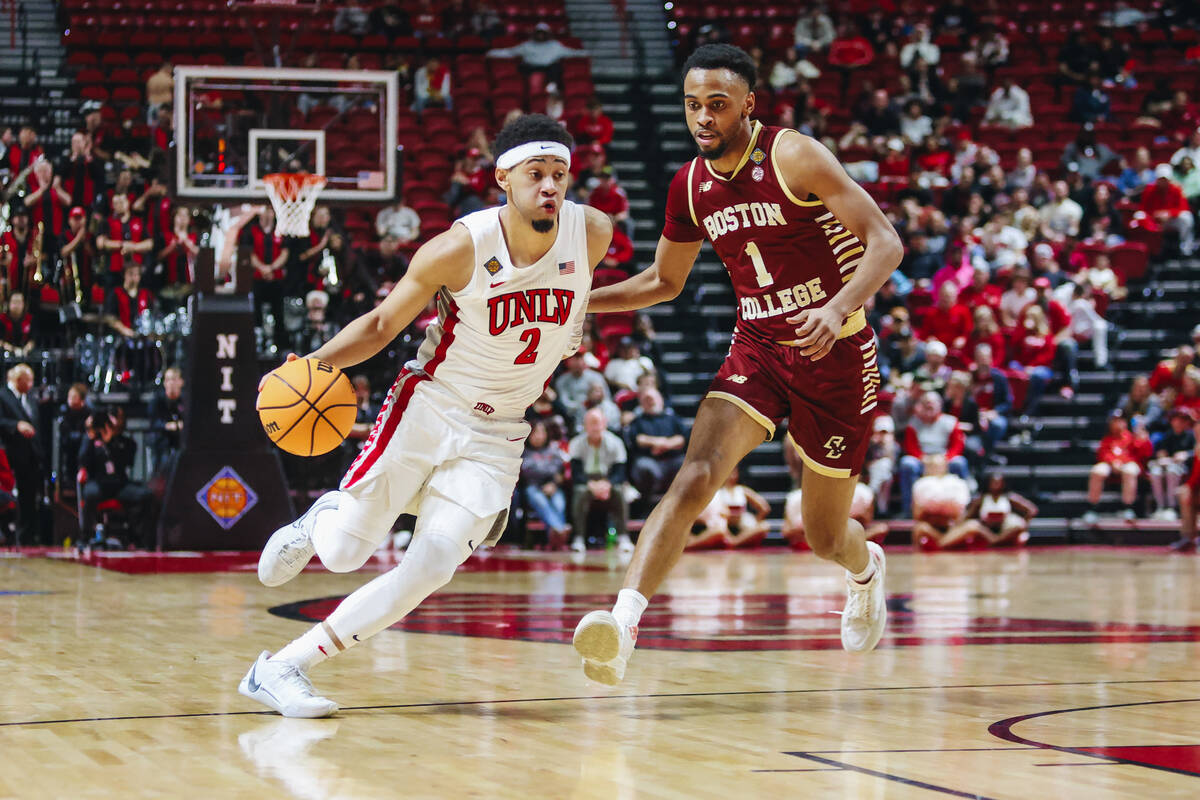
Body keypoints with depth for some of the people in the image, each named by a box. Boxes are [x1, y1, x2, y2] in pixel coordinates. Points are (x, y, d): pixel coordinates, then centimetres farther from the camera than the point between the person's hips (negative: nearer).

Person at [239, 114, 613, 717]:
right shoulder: (461, 247, -18)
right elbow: (383, 324, -7)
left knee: (432, 568, -15)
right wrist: (314, 364, -21)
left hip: (496, 436, 3)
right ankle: (319, 520, 31)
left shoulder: (592, 234, -10)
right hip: (429, 404, -2)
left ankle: (282, 668, -6)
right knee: (343, 551, -9)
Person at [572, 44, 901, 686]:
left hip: (835, 351, -4)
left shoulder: (794, 157, -15)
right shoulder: (690, 186, 2)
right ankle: (622, 623, -35)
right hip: (757, 348, 4)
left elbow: (885, 242, -18)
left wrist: (839, 308, -35)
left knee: (825, 537, 9)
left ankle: (865, 569, 48)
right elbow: (663, 281, 18)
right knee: (696, 477, -23)